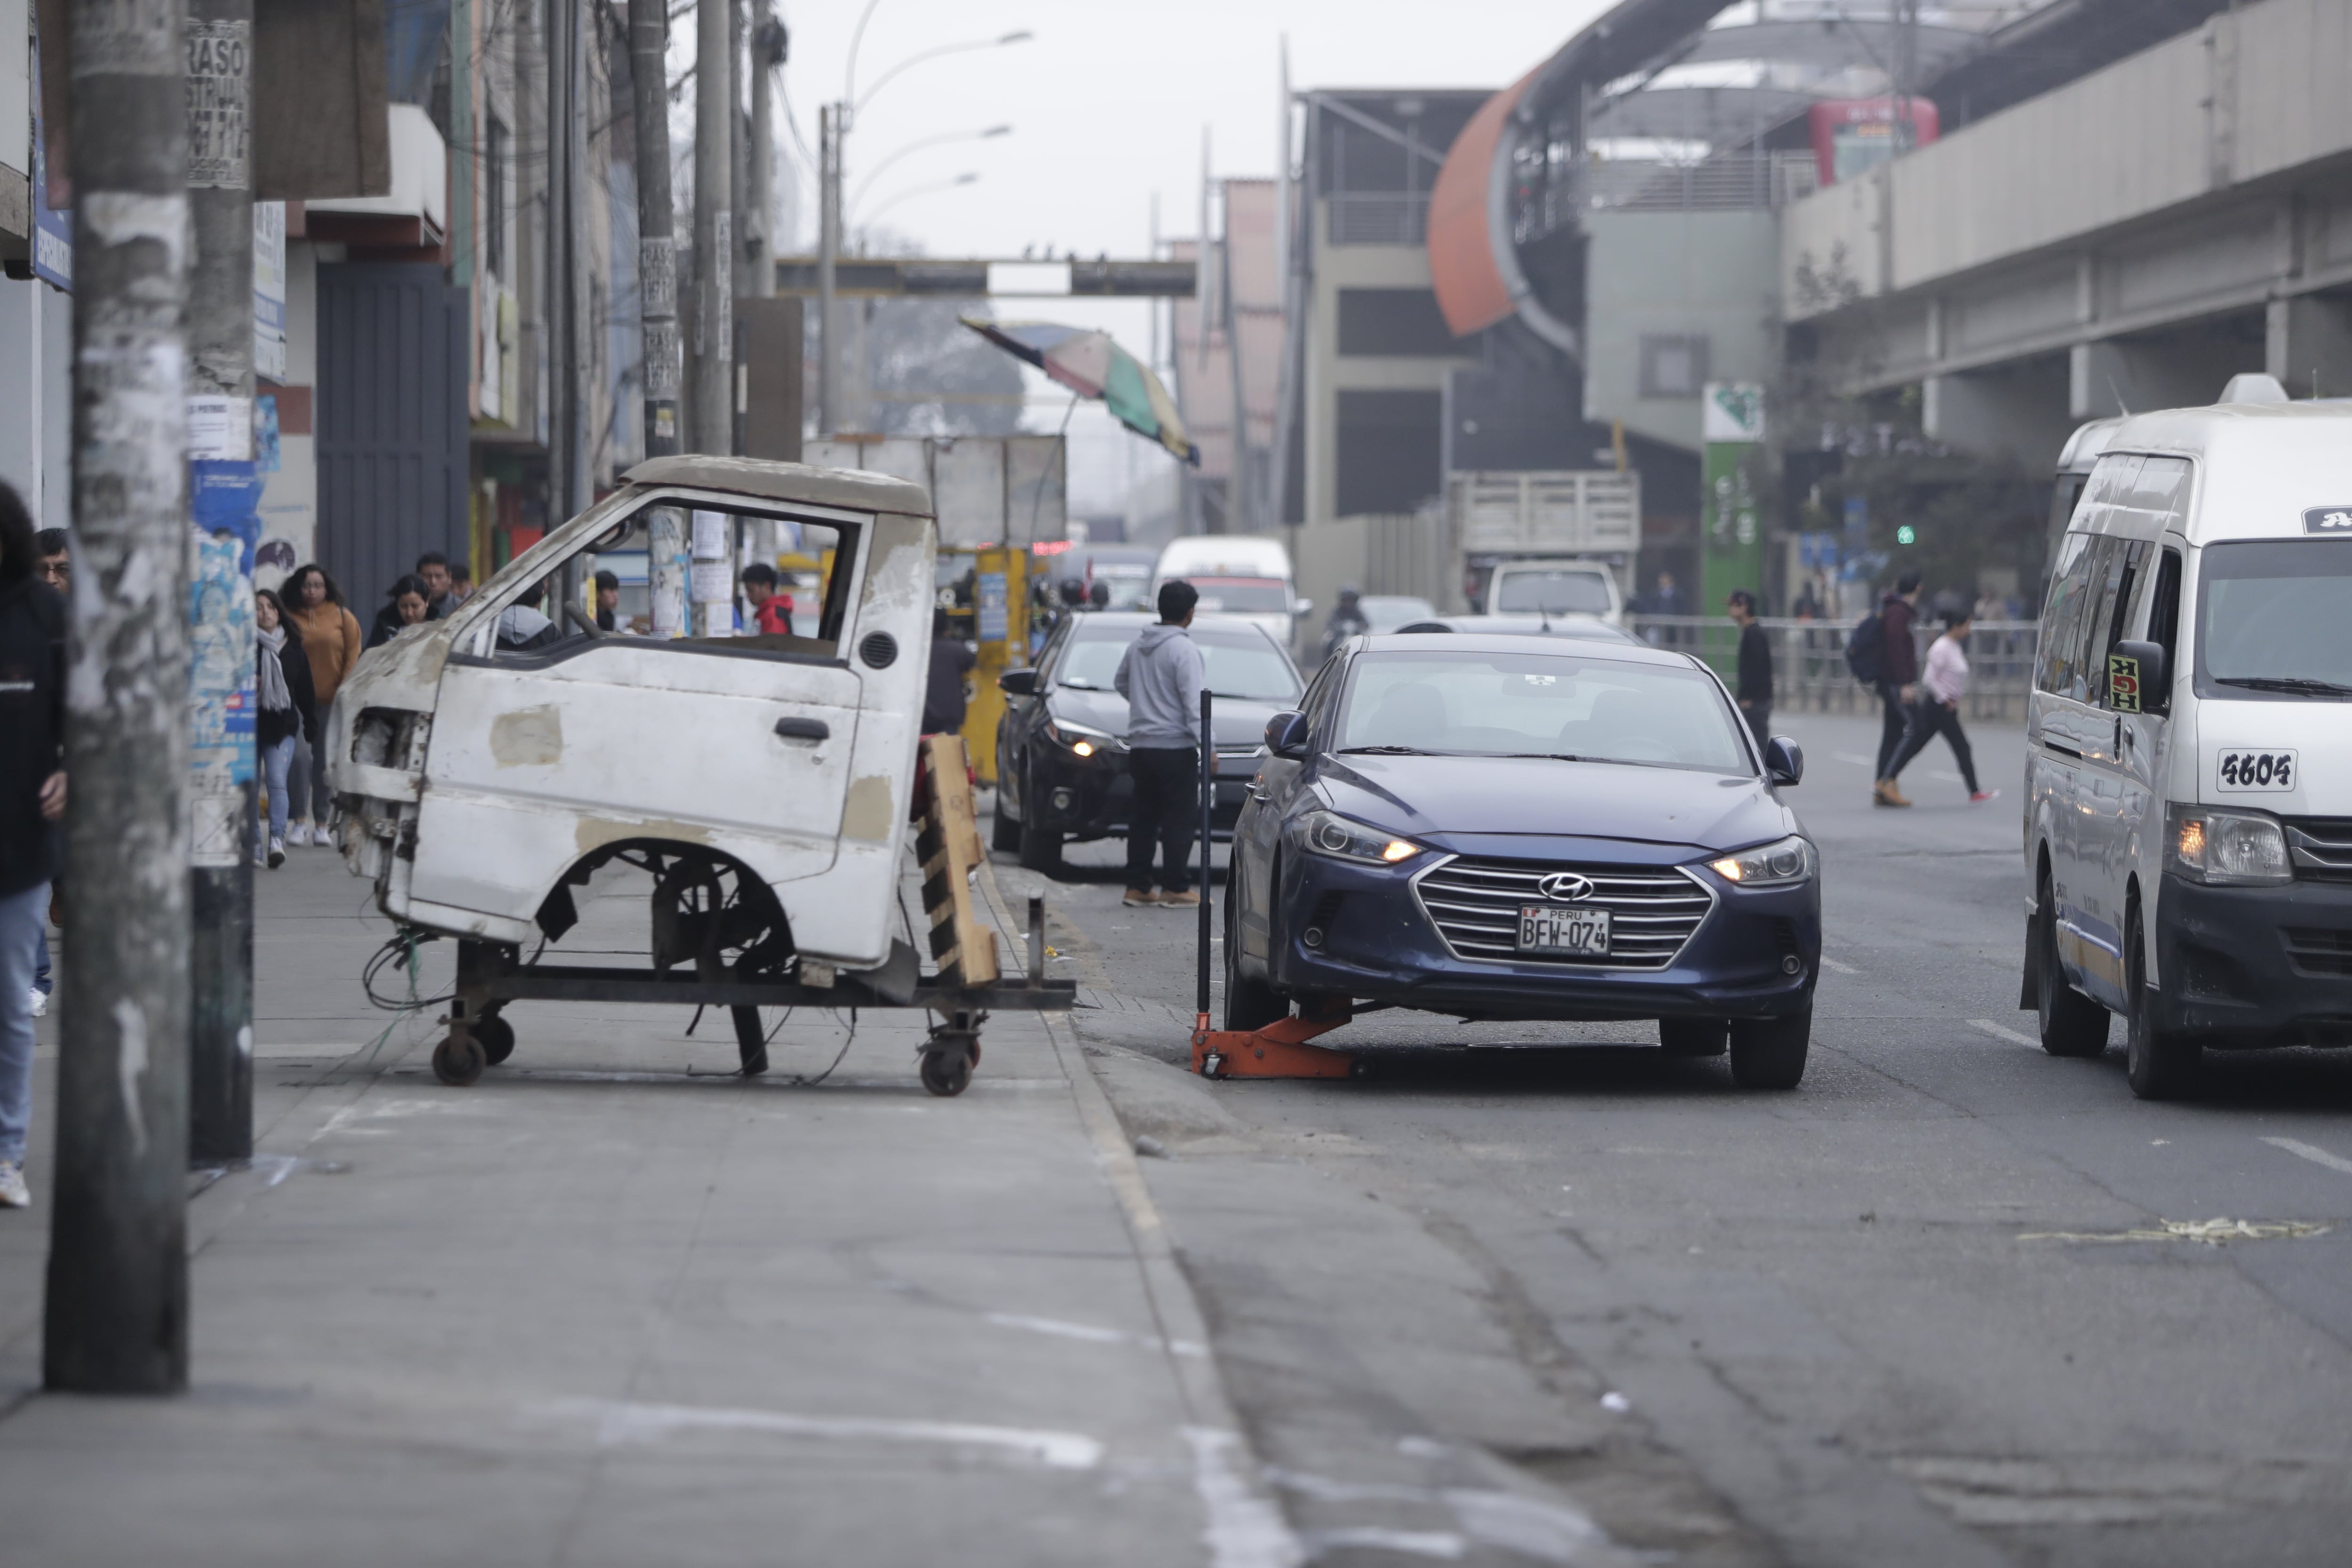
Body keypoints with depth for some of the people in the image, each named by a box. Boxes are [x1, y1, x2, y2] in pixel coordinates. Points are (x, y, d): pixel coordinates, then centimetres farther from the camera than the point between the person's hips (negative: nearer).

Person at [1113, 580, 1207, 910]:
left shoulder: (1137, 647, 9)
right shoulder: (1184, 650, -14)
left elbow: (1120, 684, 25)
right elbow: (1194, 703, -19)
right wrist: (1206, 744, -18)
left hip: (1140, 745, 7)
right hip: (1176, 746, -7)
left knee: (1143, 817, 11)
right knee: (1178, 819, -3)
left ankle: (1138, 886, 10)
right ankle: (1175, 887, -3)